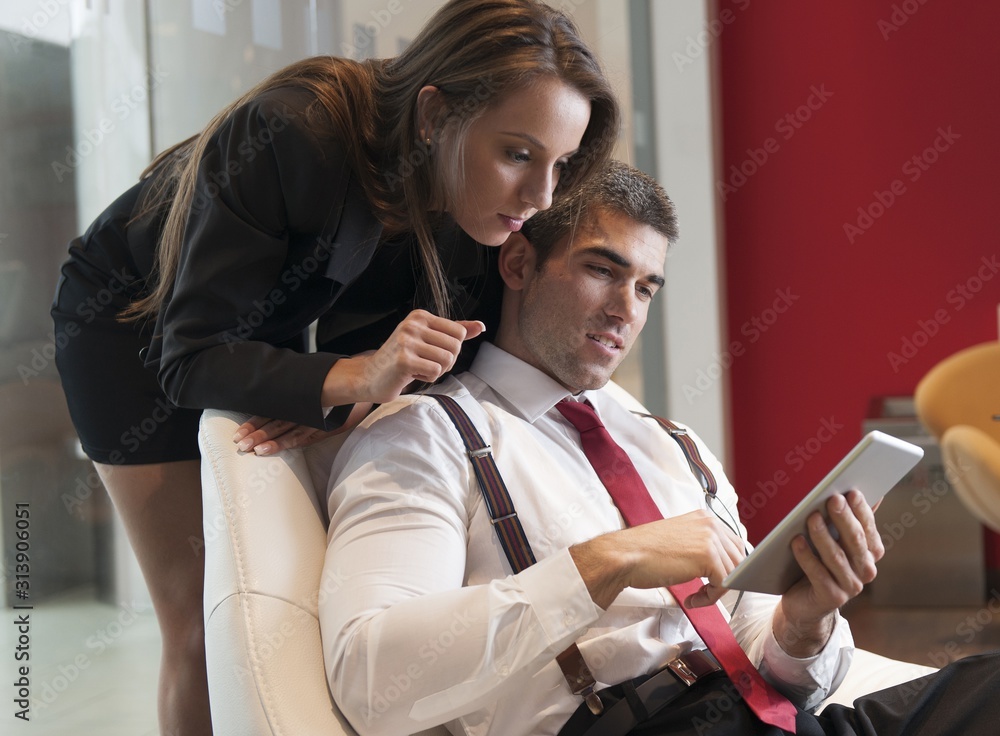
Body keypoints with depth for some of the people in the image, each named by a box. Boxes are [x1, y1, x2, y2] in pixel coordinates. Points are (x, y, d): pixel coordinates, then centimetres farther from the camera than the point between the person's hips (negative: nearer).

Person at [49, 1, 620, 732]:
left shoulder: (489, 205, -24)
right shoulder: (292, 137, -40)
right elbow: (191, 358, -35)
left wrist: (358, 386, -35)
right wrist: (350, 377, -51)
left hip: (273, 325, 5)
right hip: (134, 312, -5)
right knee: (206, 621, -8)